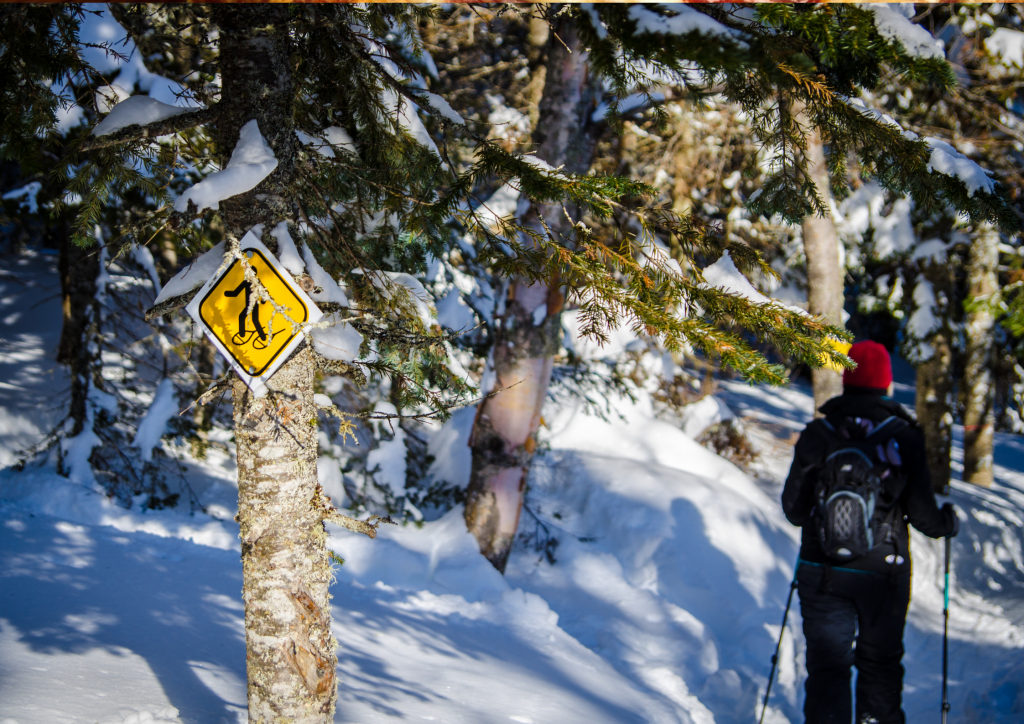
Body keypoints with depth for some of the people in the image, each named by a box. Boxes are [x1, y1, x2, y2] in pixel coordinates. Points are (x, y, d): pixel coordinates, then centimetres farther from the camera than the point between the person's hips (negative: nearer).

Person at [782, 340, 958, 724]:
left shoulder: (817, 434, -6)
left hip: (822, 570, 0)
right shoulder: (905, 437, -8)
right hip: (884, 573, 0)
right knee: (880, 662, 18)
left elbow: (794, 508, -1)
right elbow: (922, 514, -5)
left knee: (827, 664, 5)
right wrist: (948, 522, 18)